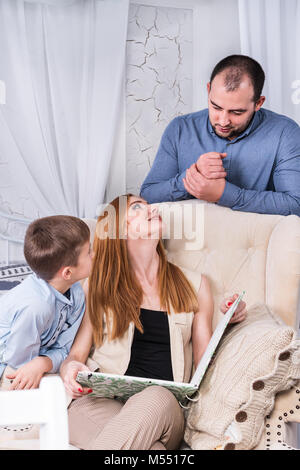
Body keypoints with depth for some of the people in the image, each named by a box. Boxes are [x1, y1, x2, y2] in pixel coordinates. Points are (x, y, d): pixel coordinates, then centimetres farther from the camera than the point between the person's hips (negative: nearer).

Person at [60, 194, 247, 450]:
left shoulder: (195, 285, 16)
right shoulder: (97, 287, 12)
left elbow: (204, 361, 15)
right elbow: (76, 353, 12)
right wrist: (70, 369, -10)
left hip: (164, 410, 3)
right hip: (101, 403, -2)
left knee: (158, 398, -36)